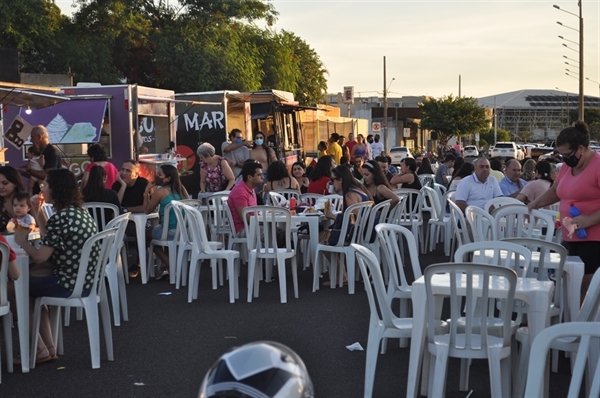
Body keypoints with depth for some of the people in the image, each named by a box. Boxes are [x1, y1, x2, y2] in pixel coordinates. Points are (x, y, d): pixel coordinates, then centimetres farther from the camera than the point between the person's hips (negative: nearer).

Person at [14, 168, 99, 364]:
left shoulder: (60, 218, -20)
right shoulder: (80, 212, 9)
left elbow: (40, 258, -18)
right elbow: (51, 241, 19)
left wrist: (22, 241, 0)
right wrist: (37, 212, 12)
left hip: (70, 284, -9)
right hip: (86, 280, 9)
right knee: (33, 282, 29)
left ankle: (39, 350, 18)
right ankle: (49, 348, 27)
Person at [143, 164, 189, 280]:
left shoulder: (160, 192, -9)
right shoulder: (181, 189, 9)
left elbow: (147, 210, 2)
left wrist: (147, 192, 9)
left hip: (171, 232, -7)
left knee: (147, 234, 22)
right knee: (156, 230, 33)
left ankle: (169, 264, 16)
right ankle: (164, 266, 27)